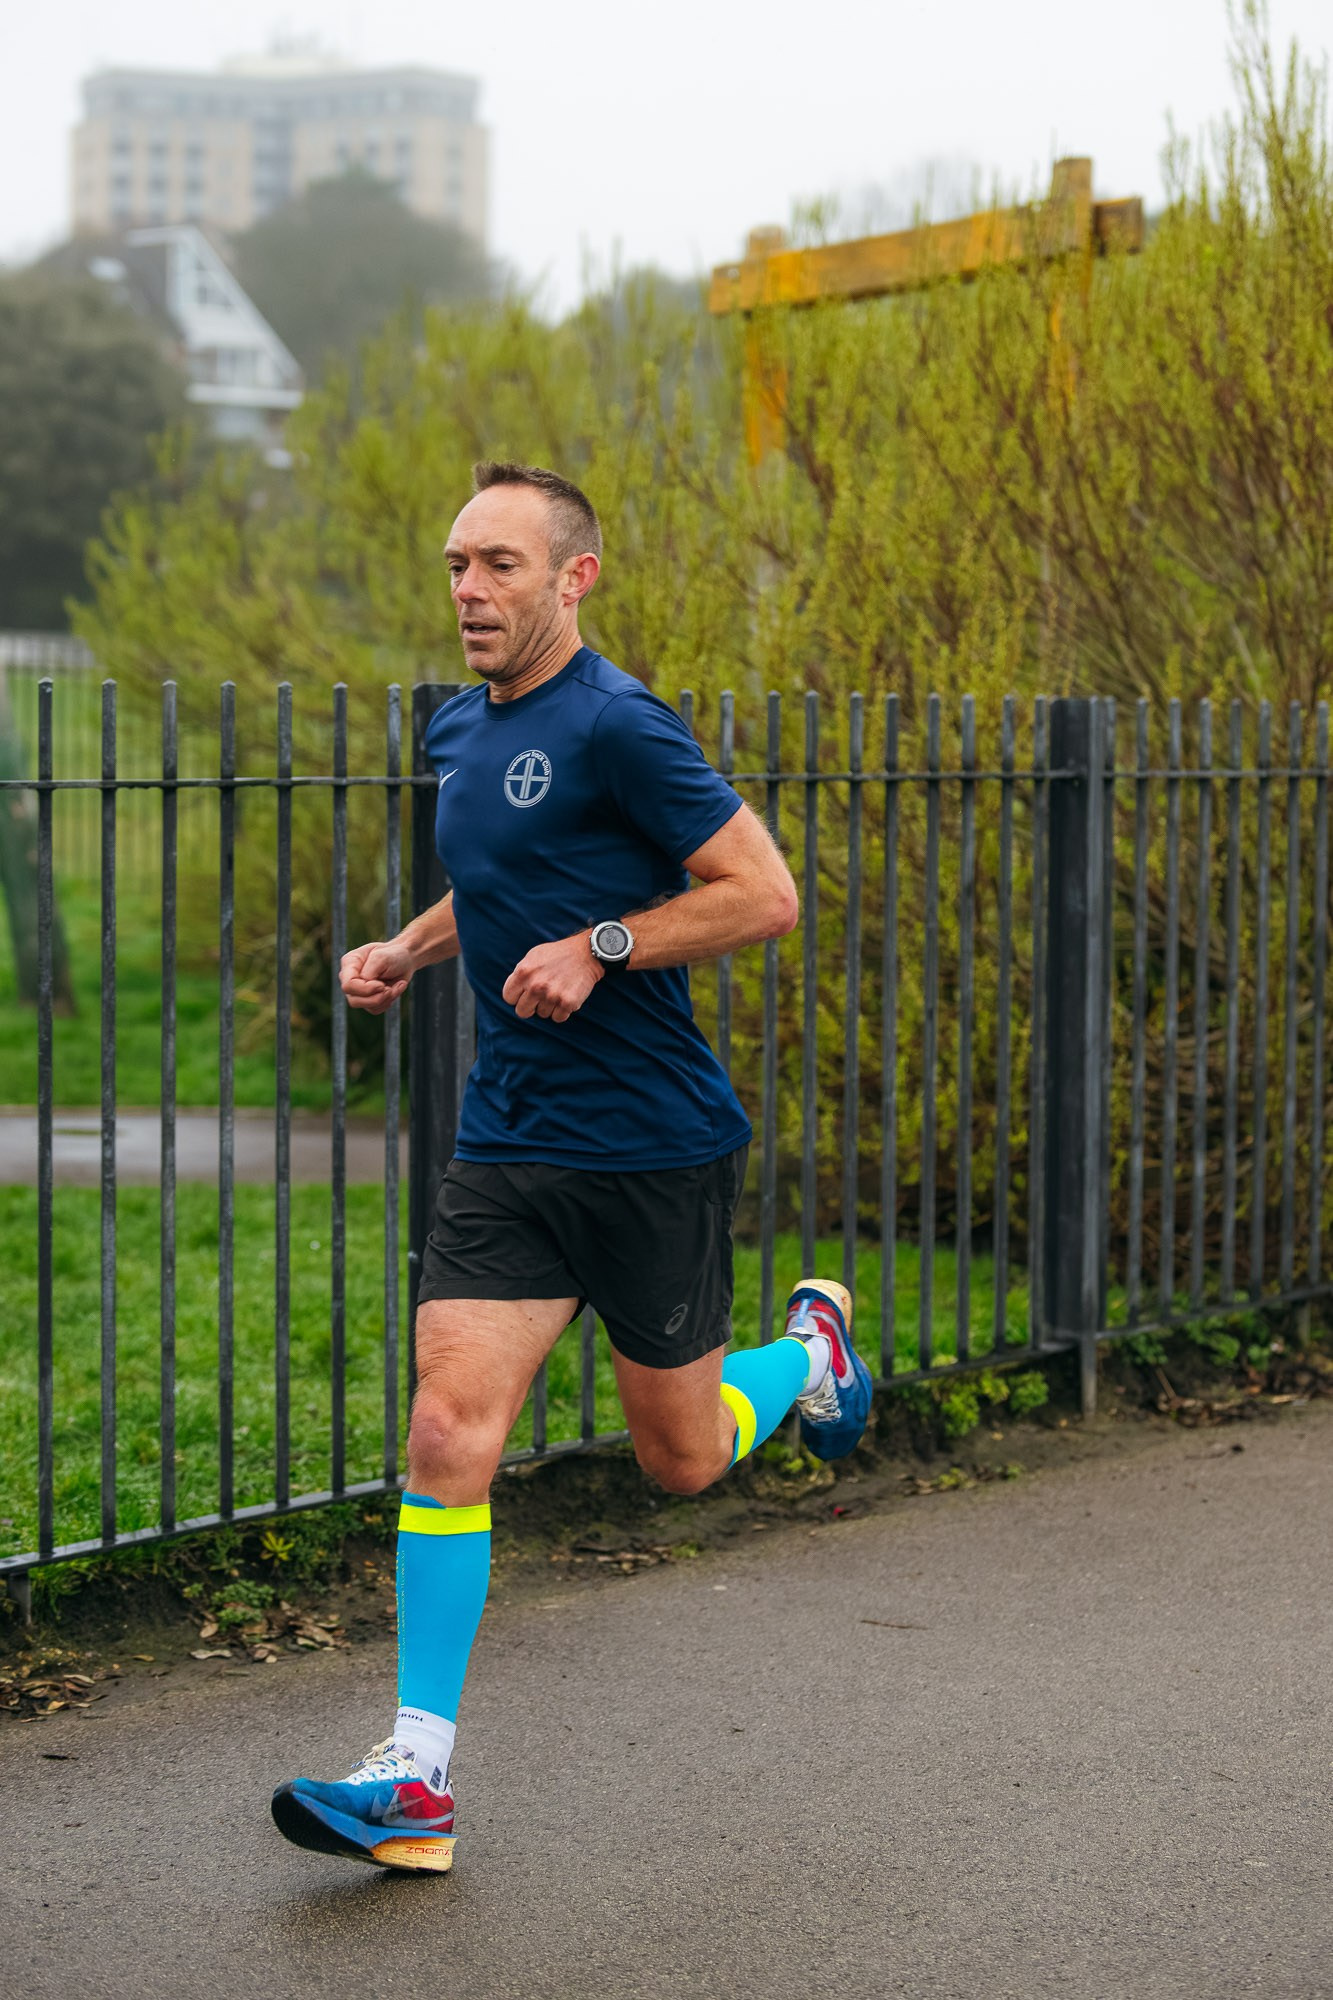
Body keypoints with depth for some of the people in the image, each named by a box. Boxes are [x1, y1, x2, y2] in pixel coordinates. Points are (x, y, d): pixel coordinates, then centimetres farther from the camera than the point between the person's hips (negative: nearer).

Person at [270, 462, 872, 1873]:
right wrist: (409, 949, 13)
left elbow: (763, 894, -14)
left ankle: (811, 1349, 42)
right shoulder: (459, 729, 11)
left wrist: (600, 948, -20)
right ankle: (417, 1775, -5)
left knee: (681, 1457, 9)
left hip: (657, 1146, -6)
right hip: (509, 1145, 6)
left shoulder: (616, 726, -14)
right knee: (449, 1431, -8)